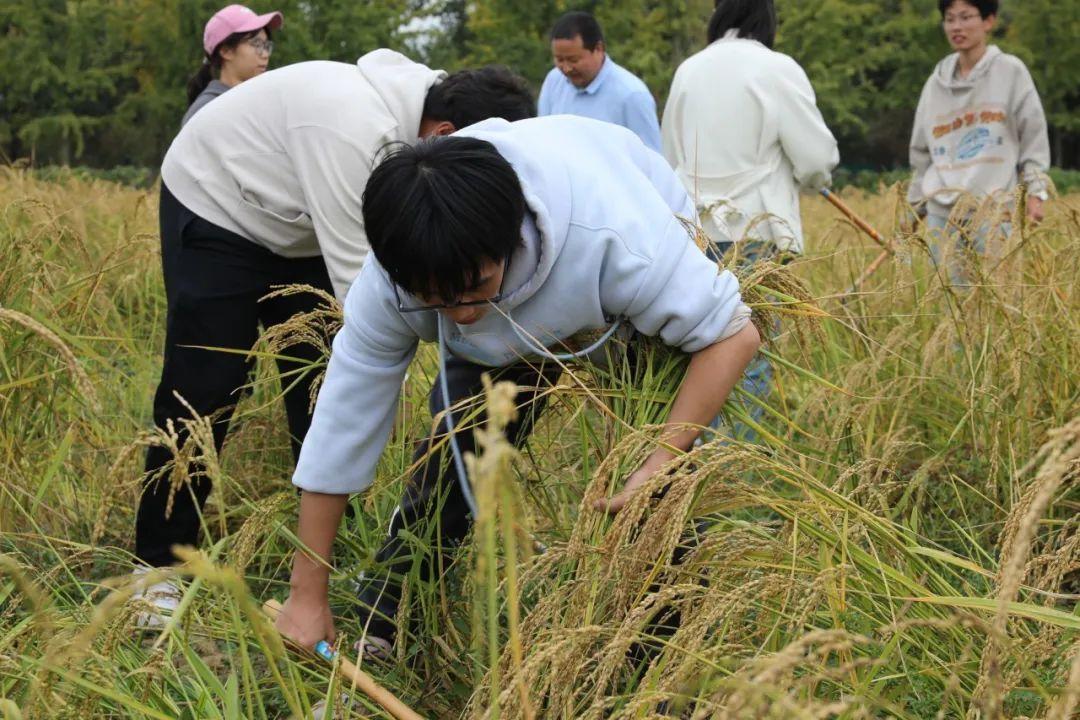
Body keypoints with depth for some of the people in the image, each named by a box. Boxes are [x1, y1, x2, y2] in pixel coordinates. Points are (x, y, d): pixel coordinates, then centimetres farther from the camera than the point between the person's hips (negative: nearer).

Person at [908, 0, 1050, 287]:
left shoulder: (1010, 71, 3)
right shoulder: (937, 82, 13)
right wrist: (915, 205, 17)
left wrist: (1036, 191, -7)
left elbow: (1033, 135, 2)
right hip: (942, 209, 4)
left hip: (994, 205, -3)